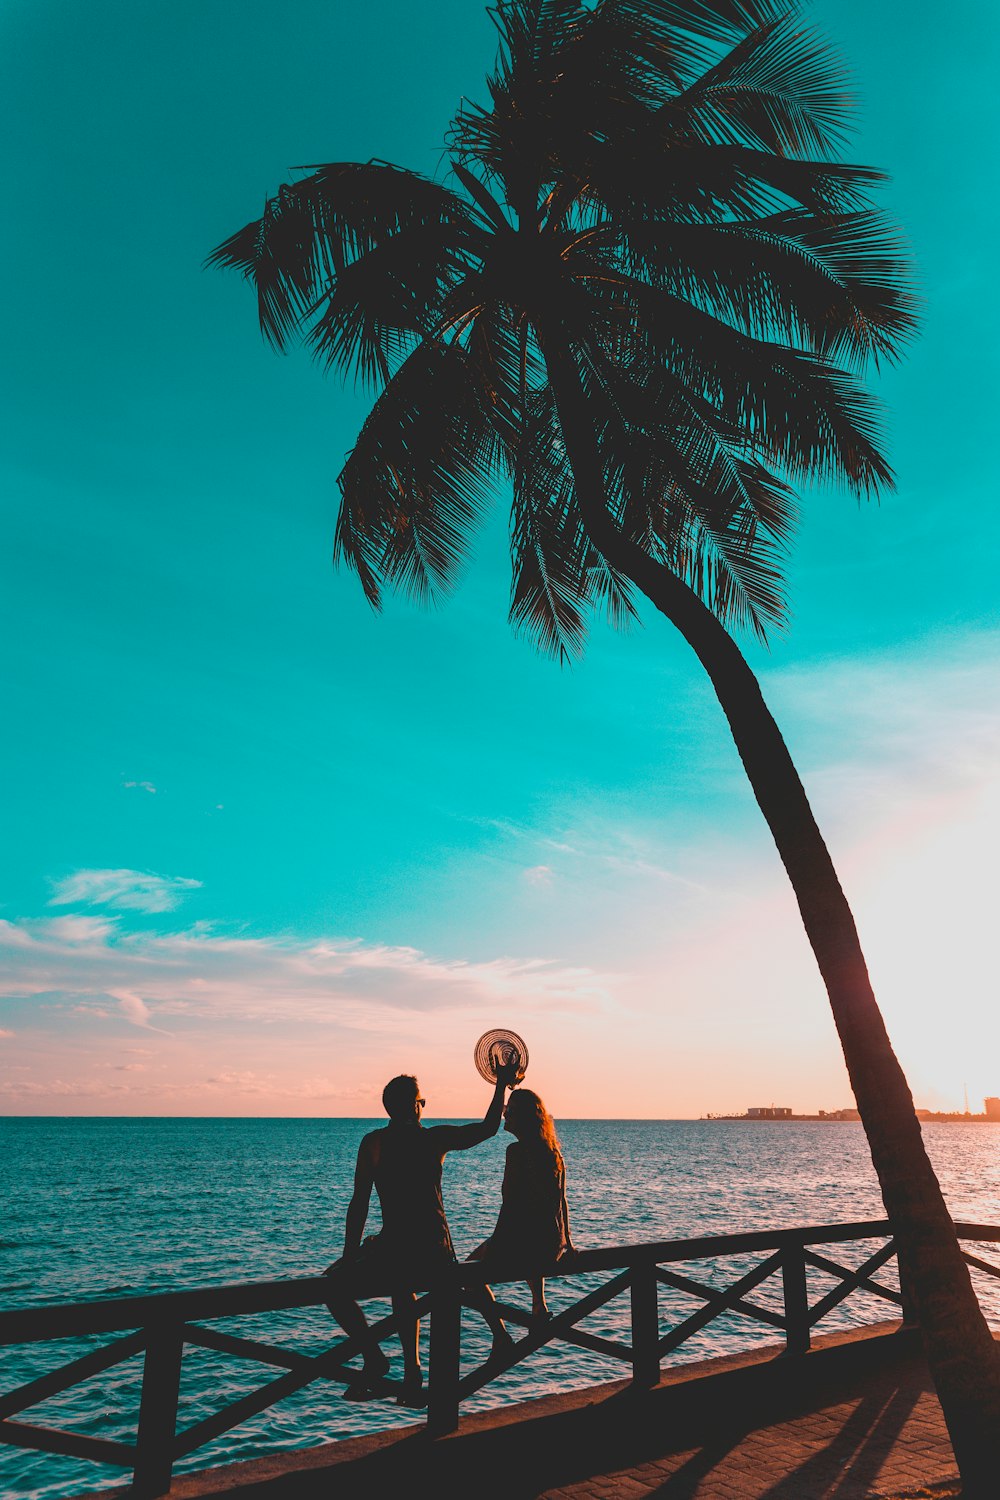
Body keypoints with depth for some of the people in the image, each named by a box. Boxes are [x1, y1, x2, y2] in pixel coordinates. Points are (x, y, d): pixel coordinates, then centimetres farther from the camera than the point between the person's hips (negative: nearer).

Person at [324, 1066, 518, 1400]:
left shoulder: (373, 1142, -4)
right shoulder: (436, 1137, 2)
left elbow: (359, 1204, -4)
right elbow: (488, 1128, 15)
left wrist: (349, 1256, 4)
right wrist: (501, 1085, 26)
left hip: (393, 1252, -4)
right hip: (437, 1258, 4)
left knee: (335, 1282, 16)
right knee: (401, 1285, 34)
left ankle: (374, 1357, 7)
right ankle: (412, 1370, 30)